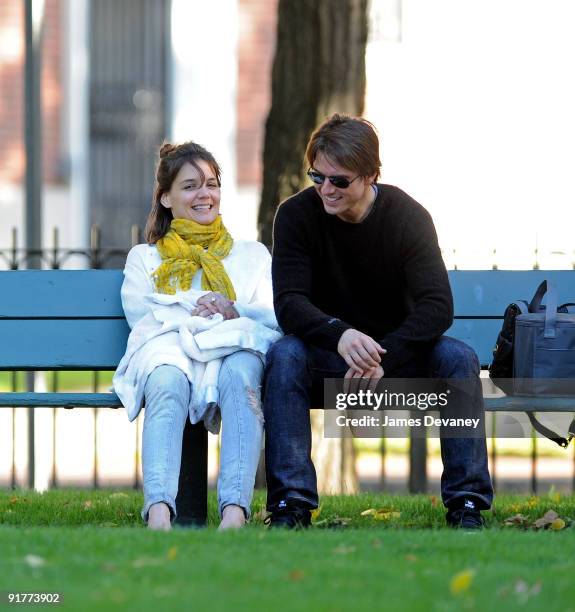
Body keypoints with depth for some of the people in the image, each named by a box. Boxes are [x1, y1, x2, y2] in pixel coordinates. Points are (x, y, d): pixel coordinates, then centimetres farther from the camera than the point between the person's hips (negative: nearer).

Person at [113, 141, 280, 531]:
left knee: (241, 374, -41)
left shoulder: (252, 255, 33)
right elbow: (142, 315, 12)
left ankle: (235, 512, -60)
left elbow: (278, 317, 16)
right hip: (167, 349, 0)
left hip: (235, 349, 0)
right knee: (168, 385, -41)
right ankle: (159, 512, -63)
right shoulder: (145, 258, 31)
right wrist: (198, 310, -3)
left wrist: (234, 310, -4)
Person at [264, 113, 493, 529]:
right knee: (284, 355, -31)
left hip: (399, 352, 0)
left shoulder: (408, 216, -12)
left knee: (459, 357, -27)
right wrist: (340, 336, -43)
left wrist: (382, 357, -37)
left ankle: (467, 505, -25)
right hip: (327, 354, 0)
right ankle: (291, 505, -35)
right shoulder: (297, 215, -11)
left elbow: (438, 307, -21)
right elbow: (289, 303, -21)